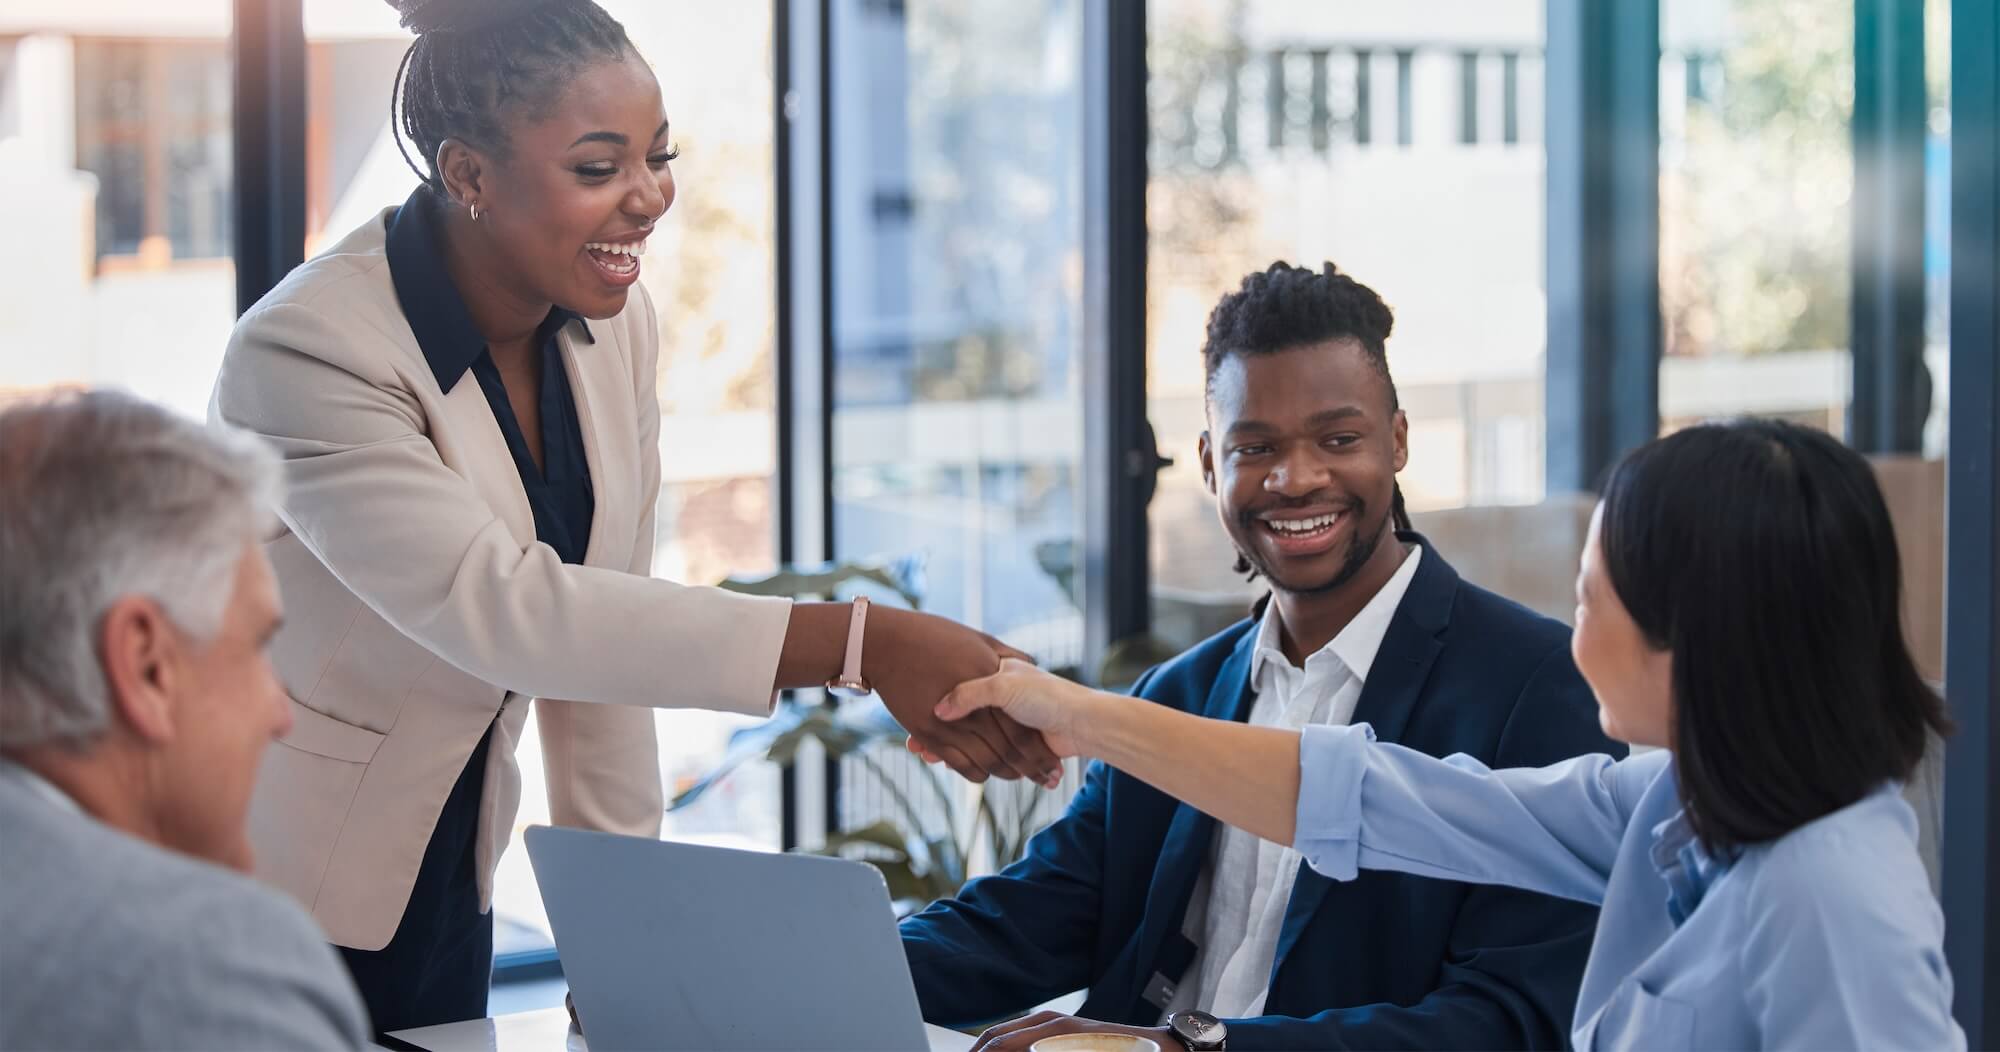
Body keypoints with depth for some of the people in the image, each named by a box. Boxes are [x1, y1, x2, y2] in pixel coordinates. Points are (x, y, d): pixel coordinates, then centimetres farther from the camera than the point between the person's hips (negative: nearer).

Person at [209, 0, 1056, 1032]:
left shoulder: (615, 325, -2)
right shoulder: (308, 353, -25)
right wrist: (866, 646, -39)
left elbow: (600, 620, 3)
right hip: (269, 903, -6)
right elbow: (501, 608, -34)